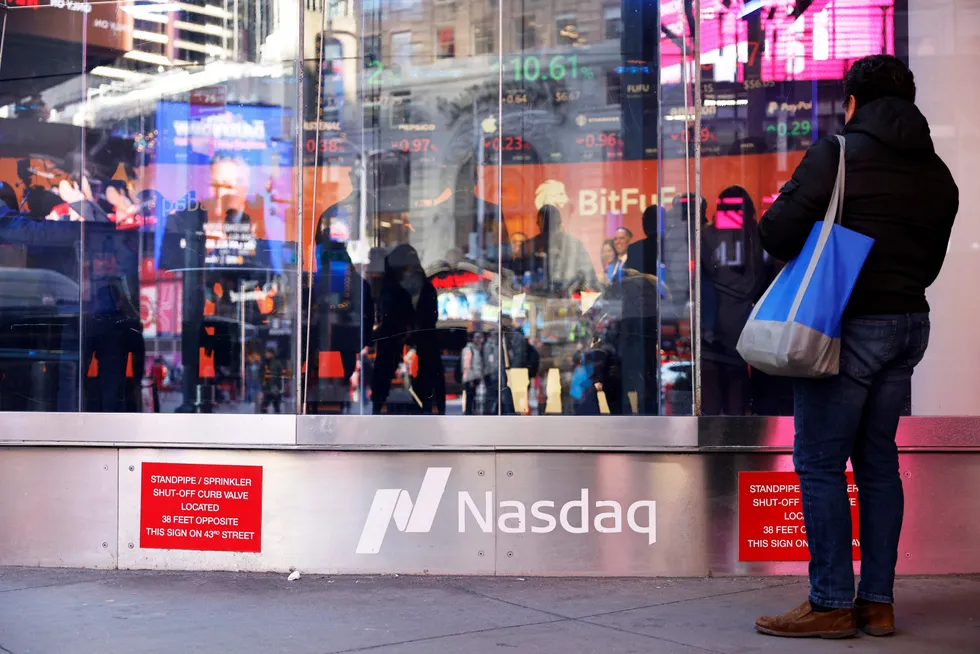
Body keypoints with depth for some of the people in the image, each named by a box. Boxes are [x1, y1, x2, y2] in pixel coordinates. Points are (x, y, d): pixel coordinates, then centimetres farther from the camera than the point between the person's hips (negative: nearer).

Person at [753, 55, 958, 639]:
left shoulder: (836, 154, -9)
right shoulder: (937, 174, 11)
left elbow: (778, 234, -13)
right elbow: (930, 262, 14)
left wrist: (813, 257, 7)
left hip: (851, 325, -7)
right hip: (910, 322, 7)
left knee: (820, 463, -1)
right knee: (879, 460, 13)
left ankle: (832, 604, 2)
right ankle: (879, 602, 16)